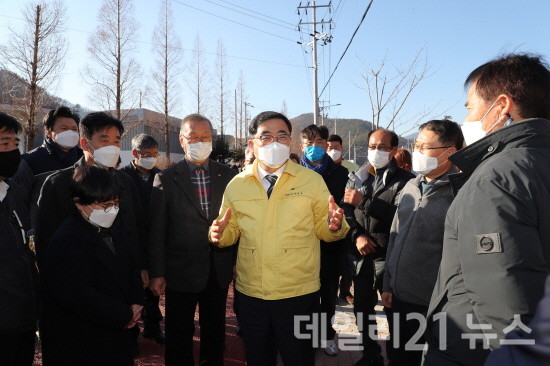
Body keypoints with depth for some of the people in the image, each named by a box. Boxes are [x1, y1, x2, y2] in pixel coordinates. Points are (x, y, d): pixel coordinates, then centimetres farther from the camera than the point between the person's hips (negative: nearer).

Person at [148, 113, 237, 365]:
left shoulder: (227, 175, 0)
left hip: (220, 271, 2)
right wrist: (157, 273, -6)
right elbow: (157, 231, -5)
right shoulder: (166, 179, -6)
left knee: (215, 334, 20)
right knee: (179, 338, 15)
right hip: (181, 272, -2)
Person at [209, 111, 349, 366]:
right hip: (250, 295, 3)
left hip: (298, 295, -2)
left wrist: (334, 226, -23)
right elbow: (233, 231, 9)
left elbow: (322, 229, -1)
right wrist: (220, 234, -13)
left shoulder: (312, 180, -4)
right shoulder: (237, 185, 2)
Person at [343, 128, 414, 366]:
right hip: (362, 256, 6)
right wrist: (357, 235, -7)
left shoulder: (404, 180, -5)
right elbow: (347, 213, 10)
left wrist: (364, 202, -21)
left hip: (390, 257, -5)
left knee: (395, 312, 6)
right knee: (362, 309, 17)